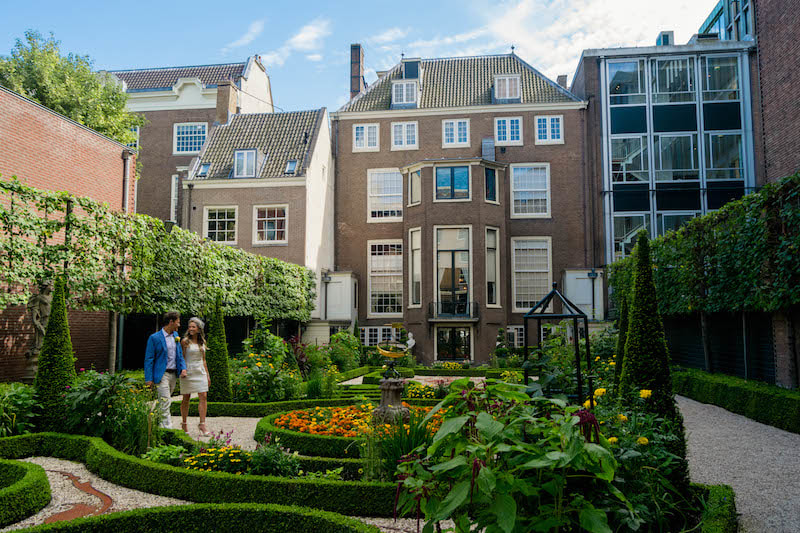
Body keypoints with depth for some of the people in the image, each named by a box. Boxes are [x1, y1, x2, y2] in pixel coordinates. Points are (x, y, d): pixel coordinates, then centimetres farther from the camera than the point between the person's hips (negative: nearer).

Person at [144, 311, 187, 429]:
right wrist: (148, 379, -12)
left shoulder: (175, 335, 12)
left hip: (173, 374, 7)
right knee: (165, 401, -10)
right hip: (161, 375, -6)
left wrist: (183, 368, 1)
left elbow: (179, 354, 19)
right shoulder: (154, 338, -9)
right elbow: (148, 359, -8)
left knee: (163, 402, 14)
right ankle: (168, 428, -9)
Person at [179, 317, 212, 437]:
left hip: (200, 371, 4)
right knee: (186, 398, 4)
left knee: (203, 396, -5)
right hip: (188, 372, -4)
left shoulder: (202, 342, 11)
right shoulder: (185, 341, -4)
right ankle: (184, 424, 17)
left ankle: (202, 425, -3)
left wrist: (207, 375, 15)